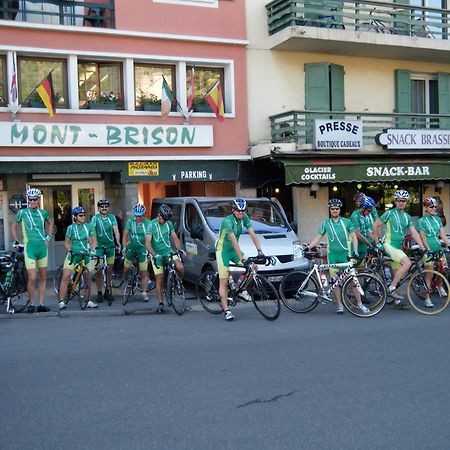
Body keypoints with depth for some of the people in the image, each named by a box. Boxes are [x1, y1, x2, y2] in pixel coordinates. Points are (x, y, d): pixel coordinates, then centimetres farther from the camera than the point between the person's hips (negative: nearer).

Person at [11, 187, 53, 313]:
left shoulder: (43, 212, 7)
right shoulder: (22, 212, 0)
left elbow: (50, 223, 27)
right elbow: (14, 226, 14)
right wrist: (16, 241, 8)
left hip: (42, 247, 4)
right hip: (29, 247, -4)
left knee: (43, 277, 6)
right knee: (32, 278, -12)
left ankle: (41, 304, 13)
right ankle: (31, 304, 5)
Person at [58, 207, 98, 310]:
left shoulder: (88, 227, 5)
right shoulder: (71, 228, 1)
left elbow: (93, 240, 7)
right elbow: (66, 242, 4)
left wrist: (92, 250, -10)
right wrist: (69, 250, -13)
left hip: (86, 255, 2)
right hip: (73, 255, -2)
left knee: (88, 279, 4)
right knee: (65, 277, -12)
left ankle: (88, 301, 16)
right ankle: (61, 302, -10)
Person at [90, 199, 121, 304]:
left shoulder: (112, 217, 2)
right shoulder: (95, 218, -4)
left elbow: (116, 231, -6)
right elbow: (92, 232, -14)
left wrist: (118, 243, -19)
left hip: (110, 246, 2)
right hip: (99, 247, -2)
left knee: (109, 270, 8)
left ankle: (107, 291, 19)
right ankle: (99, 293, 7)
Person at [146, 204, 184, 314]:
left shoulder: (169, 224, 4)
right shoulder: (151, 225, -9)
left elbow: (175, 238, 7)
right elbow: (147, 243, -14)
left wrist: (179, 249, -11)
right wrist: (154, 254, -28)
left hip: (169, 252, 3)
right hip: (157, 255, -3)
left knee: (180, 267, -24)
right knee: (159, 279, -4)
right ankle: (160, 304, 6)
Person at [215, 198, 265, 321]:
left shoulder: (244, 218, -6)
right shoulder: (228, 221, -26)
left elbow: (252, 234, -11)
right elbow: (234, 241, -33)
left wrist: (259, 251, -21)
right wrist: (242, 258, -39)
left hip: (234, 250, 6)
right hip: (223, 251, -6)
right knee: (224, 281, -8)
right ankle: (226, 311, -6)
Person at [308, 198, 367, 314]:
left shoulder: (347, 222, 5)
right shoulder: (325, 223, 8)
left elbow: (354, 237, 5)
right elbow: (318, 238, 11)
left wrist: (355, 251, -8)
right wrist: (307, 247, 0)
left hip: (345, 254, -1)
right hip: (332, 255, 1)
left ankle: (359, 303, 4)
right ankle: (339, 305, 11)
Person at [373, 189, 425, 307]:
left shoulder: (407, 217, 12)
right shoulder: (389, 213, -5)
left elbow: (414, 232, 8)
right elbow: (376, 225, 1)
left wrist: (422, 247, 0)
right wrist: (377, 241, 3)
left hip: (399, 247, 6)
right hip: (389, 245, -6)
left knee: (397, 273, 6)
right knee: (407, 263, -24)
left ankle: (396, 300, 14)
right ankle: (391, 288, -19)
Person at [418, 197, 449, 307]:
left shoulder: (438, 219, 12)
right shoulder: (421, 221, -3)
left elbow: (443, 234, 8)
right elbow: (422, 237, -9)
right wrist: (428, 250, -18)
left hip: (439, 248, 5)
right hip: (428, 250, -5)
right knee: (429, 274, -7)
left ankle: (440, 287, 34)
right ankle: (427, 298, -1)